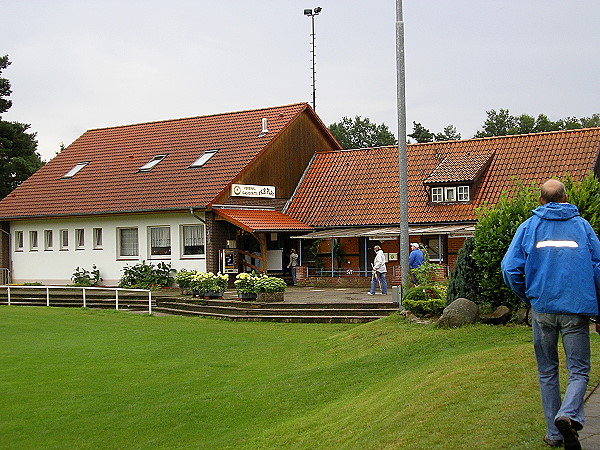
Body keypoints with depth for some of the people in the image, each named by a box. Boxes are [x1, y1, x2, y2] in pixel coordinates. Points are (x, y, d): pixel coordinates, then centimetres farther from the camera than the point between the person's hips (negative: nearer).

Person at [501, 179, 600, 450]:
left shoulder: (529, 227, 5)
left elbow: (510, 268, -1)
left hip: (542, 308, 1)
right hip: (576, 309, -1)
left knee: (547, 371, 14)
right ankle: (569, 415, -22)